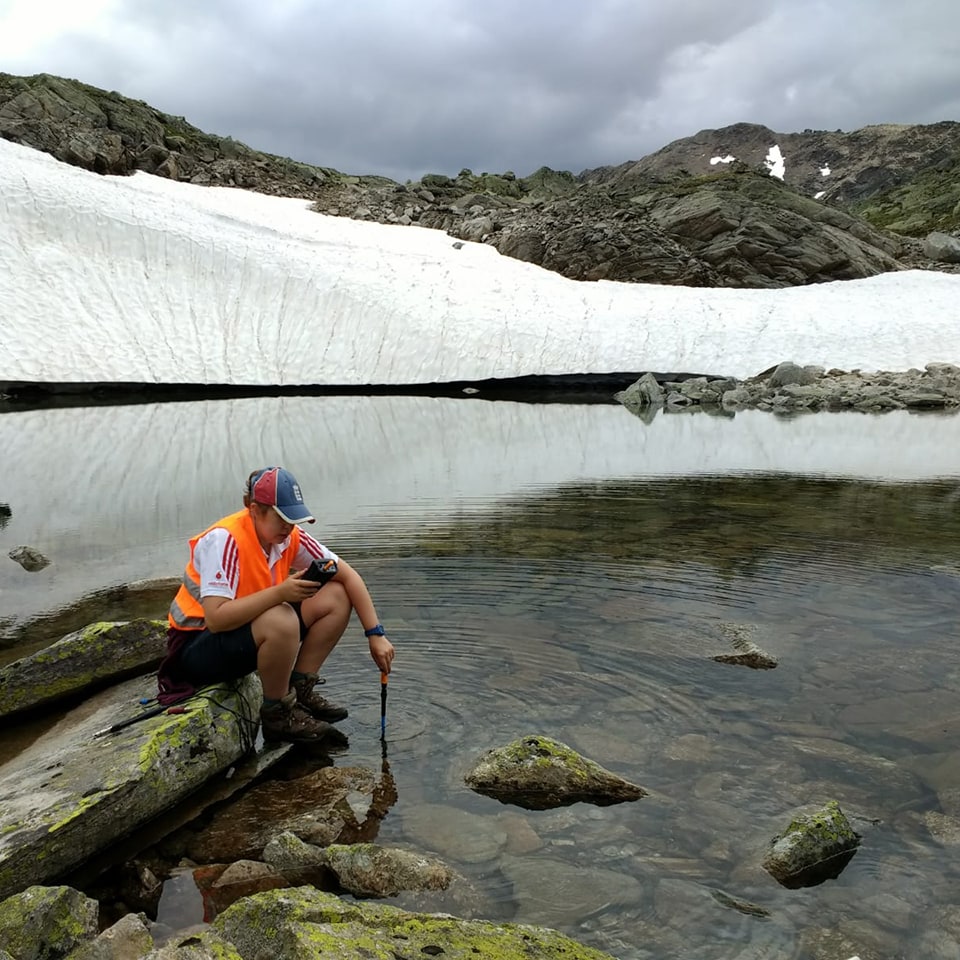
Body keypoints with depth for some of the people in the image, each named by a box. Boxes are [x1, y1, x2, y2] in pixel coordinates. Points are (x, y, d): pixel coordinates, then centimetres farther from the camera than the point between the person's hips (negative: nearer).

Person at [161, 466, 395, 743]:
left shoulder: (289, 537, -8)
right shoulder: (225, 540, -27)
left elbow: (347, 575, -5)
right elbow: (216, 618, -36)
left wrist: (375, 634, -11)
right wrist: (280, 592, -40)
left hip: (250, 632, 7)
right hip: (196, 645, -7)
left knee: (336, 597, -5)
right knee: (282, 620, -37)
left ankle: (300, 691, 1)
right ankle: (278, 715, -14)